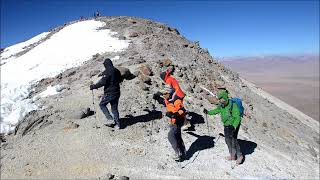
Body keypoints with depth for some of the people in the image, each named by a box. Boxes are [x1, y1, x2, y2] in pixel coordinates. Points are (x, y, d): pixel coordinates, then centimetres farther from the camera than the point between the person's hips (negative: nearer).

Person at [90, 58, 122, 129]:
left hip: (109, 93, -7)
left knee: (102, 104, 13)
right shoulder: (117, 71, 7)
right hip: (117, 92, 7)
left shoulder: (107, 72, -14)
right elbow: (120, 80, 20)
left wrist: (94, 86, -9)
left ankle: (110, 119, 3)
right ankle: (117, 124, 13)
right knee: (114, 108, 14)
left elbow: (103, 82, -20)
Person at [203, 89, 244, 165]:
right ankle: (233, 155, 28)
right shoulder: (221, 105, -5)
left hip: (234, 125, -7)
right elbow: (216, 110, 14)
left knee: (233, 140, -7)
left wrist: (234, 127, -33)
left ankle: (239, 156, 15)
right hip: (226, 125, 7)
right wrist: (208, 112, 3)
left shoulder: (233, 105, -26)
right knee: (228, 140, 12)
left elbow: (237, 118, -23)